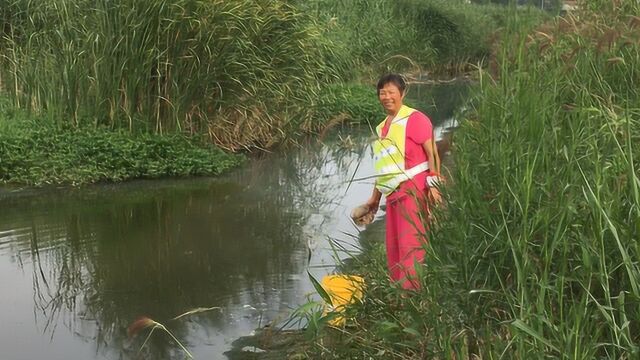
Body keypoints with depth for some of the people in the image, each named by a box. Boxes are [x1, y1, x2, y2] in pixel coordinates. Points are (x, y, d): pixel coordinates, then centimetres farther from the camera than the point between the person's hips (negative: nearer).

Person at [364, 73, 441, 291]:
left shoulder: (414, 119, -5)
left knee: (411, 244, -11)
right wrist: (375, 197, 25)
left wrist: (434, 186, -19)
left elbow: (432, 153, -11)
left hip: (413, 188, -8)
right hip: (393, 193, 8)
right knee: (393, 247, 10)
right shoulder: (382, 127, 19)